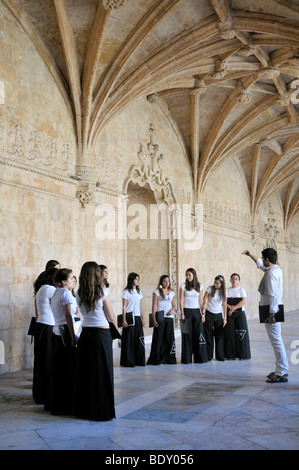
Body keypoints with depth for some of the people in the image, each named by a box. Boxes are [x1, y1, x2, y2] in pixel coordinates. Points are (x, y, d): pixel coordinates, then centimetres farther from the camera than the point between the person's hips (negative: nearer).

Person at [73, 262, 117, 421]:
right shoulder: (102, 292, -10)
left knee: (84, 371, 12)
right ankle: (101, 411, 8)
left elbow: (83, 313, 12)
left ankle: (83, 409, 20)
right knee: (101, 373, 3)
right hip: (102, 334, -5)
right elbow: (111, 317, -3)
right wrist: (116, 328, 15)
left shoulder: (79, 294, 3)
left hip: (85, 334, 5)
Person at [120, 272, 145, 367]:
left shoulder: (139, 292, 13)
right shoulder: (126, 292, -4)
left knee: (139, 339, 5)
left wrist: (142, 318, 12)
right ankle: (128, 361, 4)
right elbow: (124, 307, -6)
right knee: (129, 339, -3)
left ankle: (139, 360, 14)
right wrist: (124, 320, -12)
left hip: (138, 318, 5)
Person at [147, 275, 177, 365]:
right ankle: (158, 359, 3)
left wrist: (172, 310, -7)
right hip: (160, 318, -4)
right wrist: (154, 319, -10)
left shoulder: (172, 293, 15)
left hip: (169, 318, 4)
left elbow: (174, 305, 17)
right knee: (159, 338, -4)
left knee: (169, 338, 5)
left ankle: (169, 358, 15)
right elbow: (154, 306, -2)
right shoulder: (157, 292, 2)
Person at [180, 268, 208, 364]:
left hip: (196, 311, 2)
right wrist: (182, 314, -9)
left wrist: (202, 313, 4)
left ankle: (200, 358, 7)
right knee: (187, 334, -2)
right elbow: (181, 301, -2)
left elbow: (201, 301, 11)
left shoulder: (199, 286, 8)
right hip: (187, 311, -2)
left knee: (199, 334, -2)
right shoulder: (183, 286, 1)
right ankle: (187, 358, 5)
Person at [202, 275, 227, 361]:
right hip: (209, 314, -2)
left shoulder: (223, 292, 1)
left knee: (219, 335, 3)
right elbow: (204, 301, -5)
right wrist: (203, 313, -12)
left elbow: (224, 305, 3)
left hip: (218, 315, 2)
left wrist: (224, 318, -1)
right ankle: (208, 356, 7)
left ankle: (220, 356, 12)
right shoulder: (210, 288, -6)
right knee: (208, 335, 0)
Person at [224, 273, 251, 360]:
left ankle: (242, 354, 2)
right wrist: (230, 307, -17)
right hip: (229, 314, 2)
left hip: (240, 314, -2)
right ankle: (231, 354, 3)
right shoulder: (227, 290, 12)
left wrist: (234, 308, -15)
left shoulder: (241, 290, 5)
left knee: (241, 333, -6)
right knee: (230, 333, -3)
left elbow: (243, 301, -8)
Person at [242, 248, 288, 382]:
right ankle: (280, 370, 21)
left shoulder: (271, 273, -17)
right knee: (276, 341, 14)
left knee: (276, 341, -8)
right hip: (274, 309, 10)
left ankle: (282, 373, -6)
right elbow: (261, 265, 35)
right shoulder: (276, 269, 13)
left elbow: (273, 295, -23)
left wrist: (271, 314, -24)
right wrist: (251, 255, 42)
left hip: (271, 310, -10)